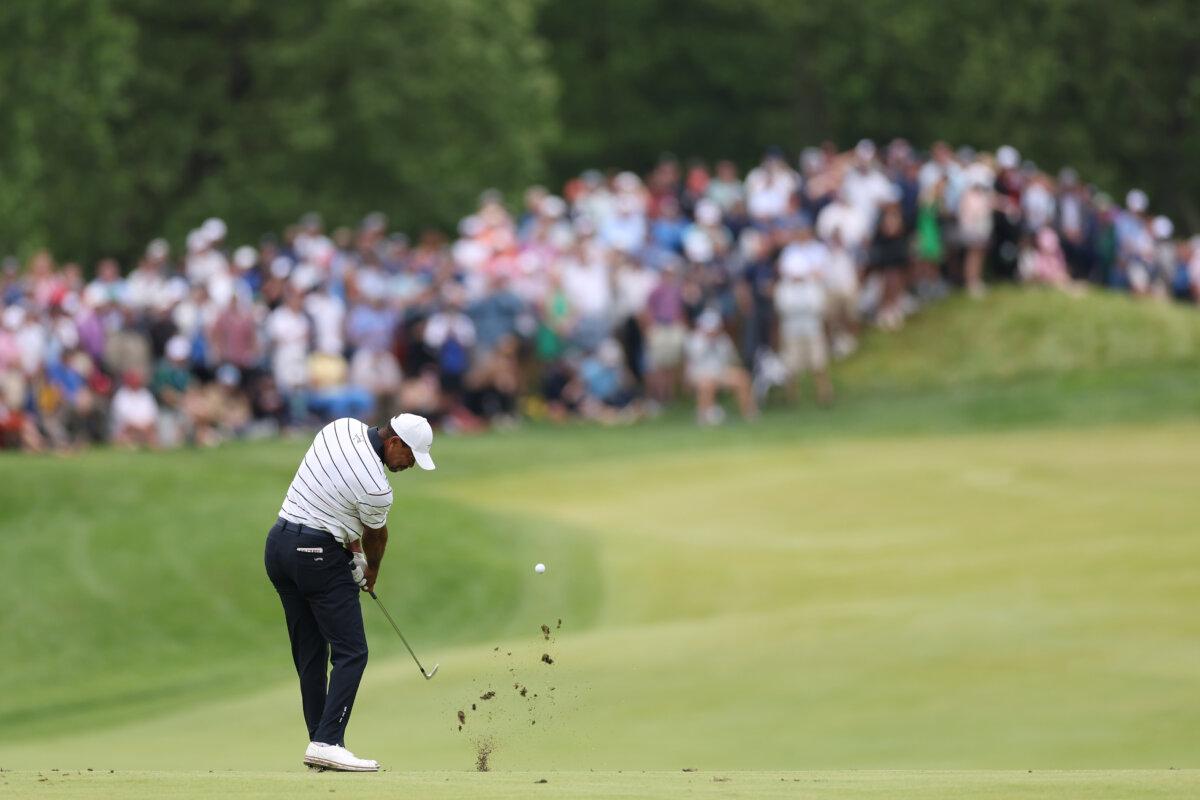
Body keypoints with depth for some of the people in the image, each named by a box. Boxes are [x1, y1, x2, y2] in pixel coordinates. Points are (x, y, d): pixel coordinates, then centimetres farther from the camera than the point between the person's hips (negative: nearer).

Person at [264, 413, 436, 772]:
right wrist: (372, 571, 25)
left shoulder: (343, 427, 2)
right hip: (319, 555, -9)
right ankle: (327, 743, -18)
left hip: (278, 543, 9)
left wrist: (353, 548, 15)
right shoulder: (376, 487, -18)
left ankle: (320, 742, 11)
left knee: (309, 654, 11)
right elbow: (376, 536, 3)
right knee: (350, 652, -7)